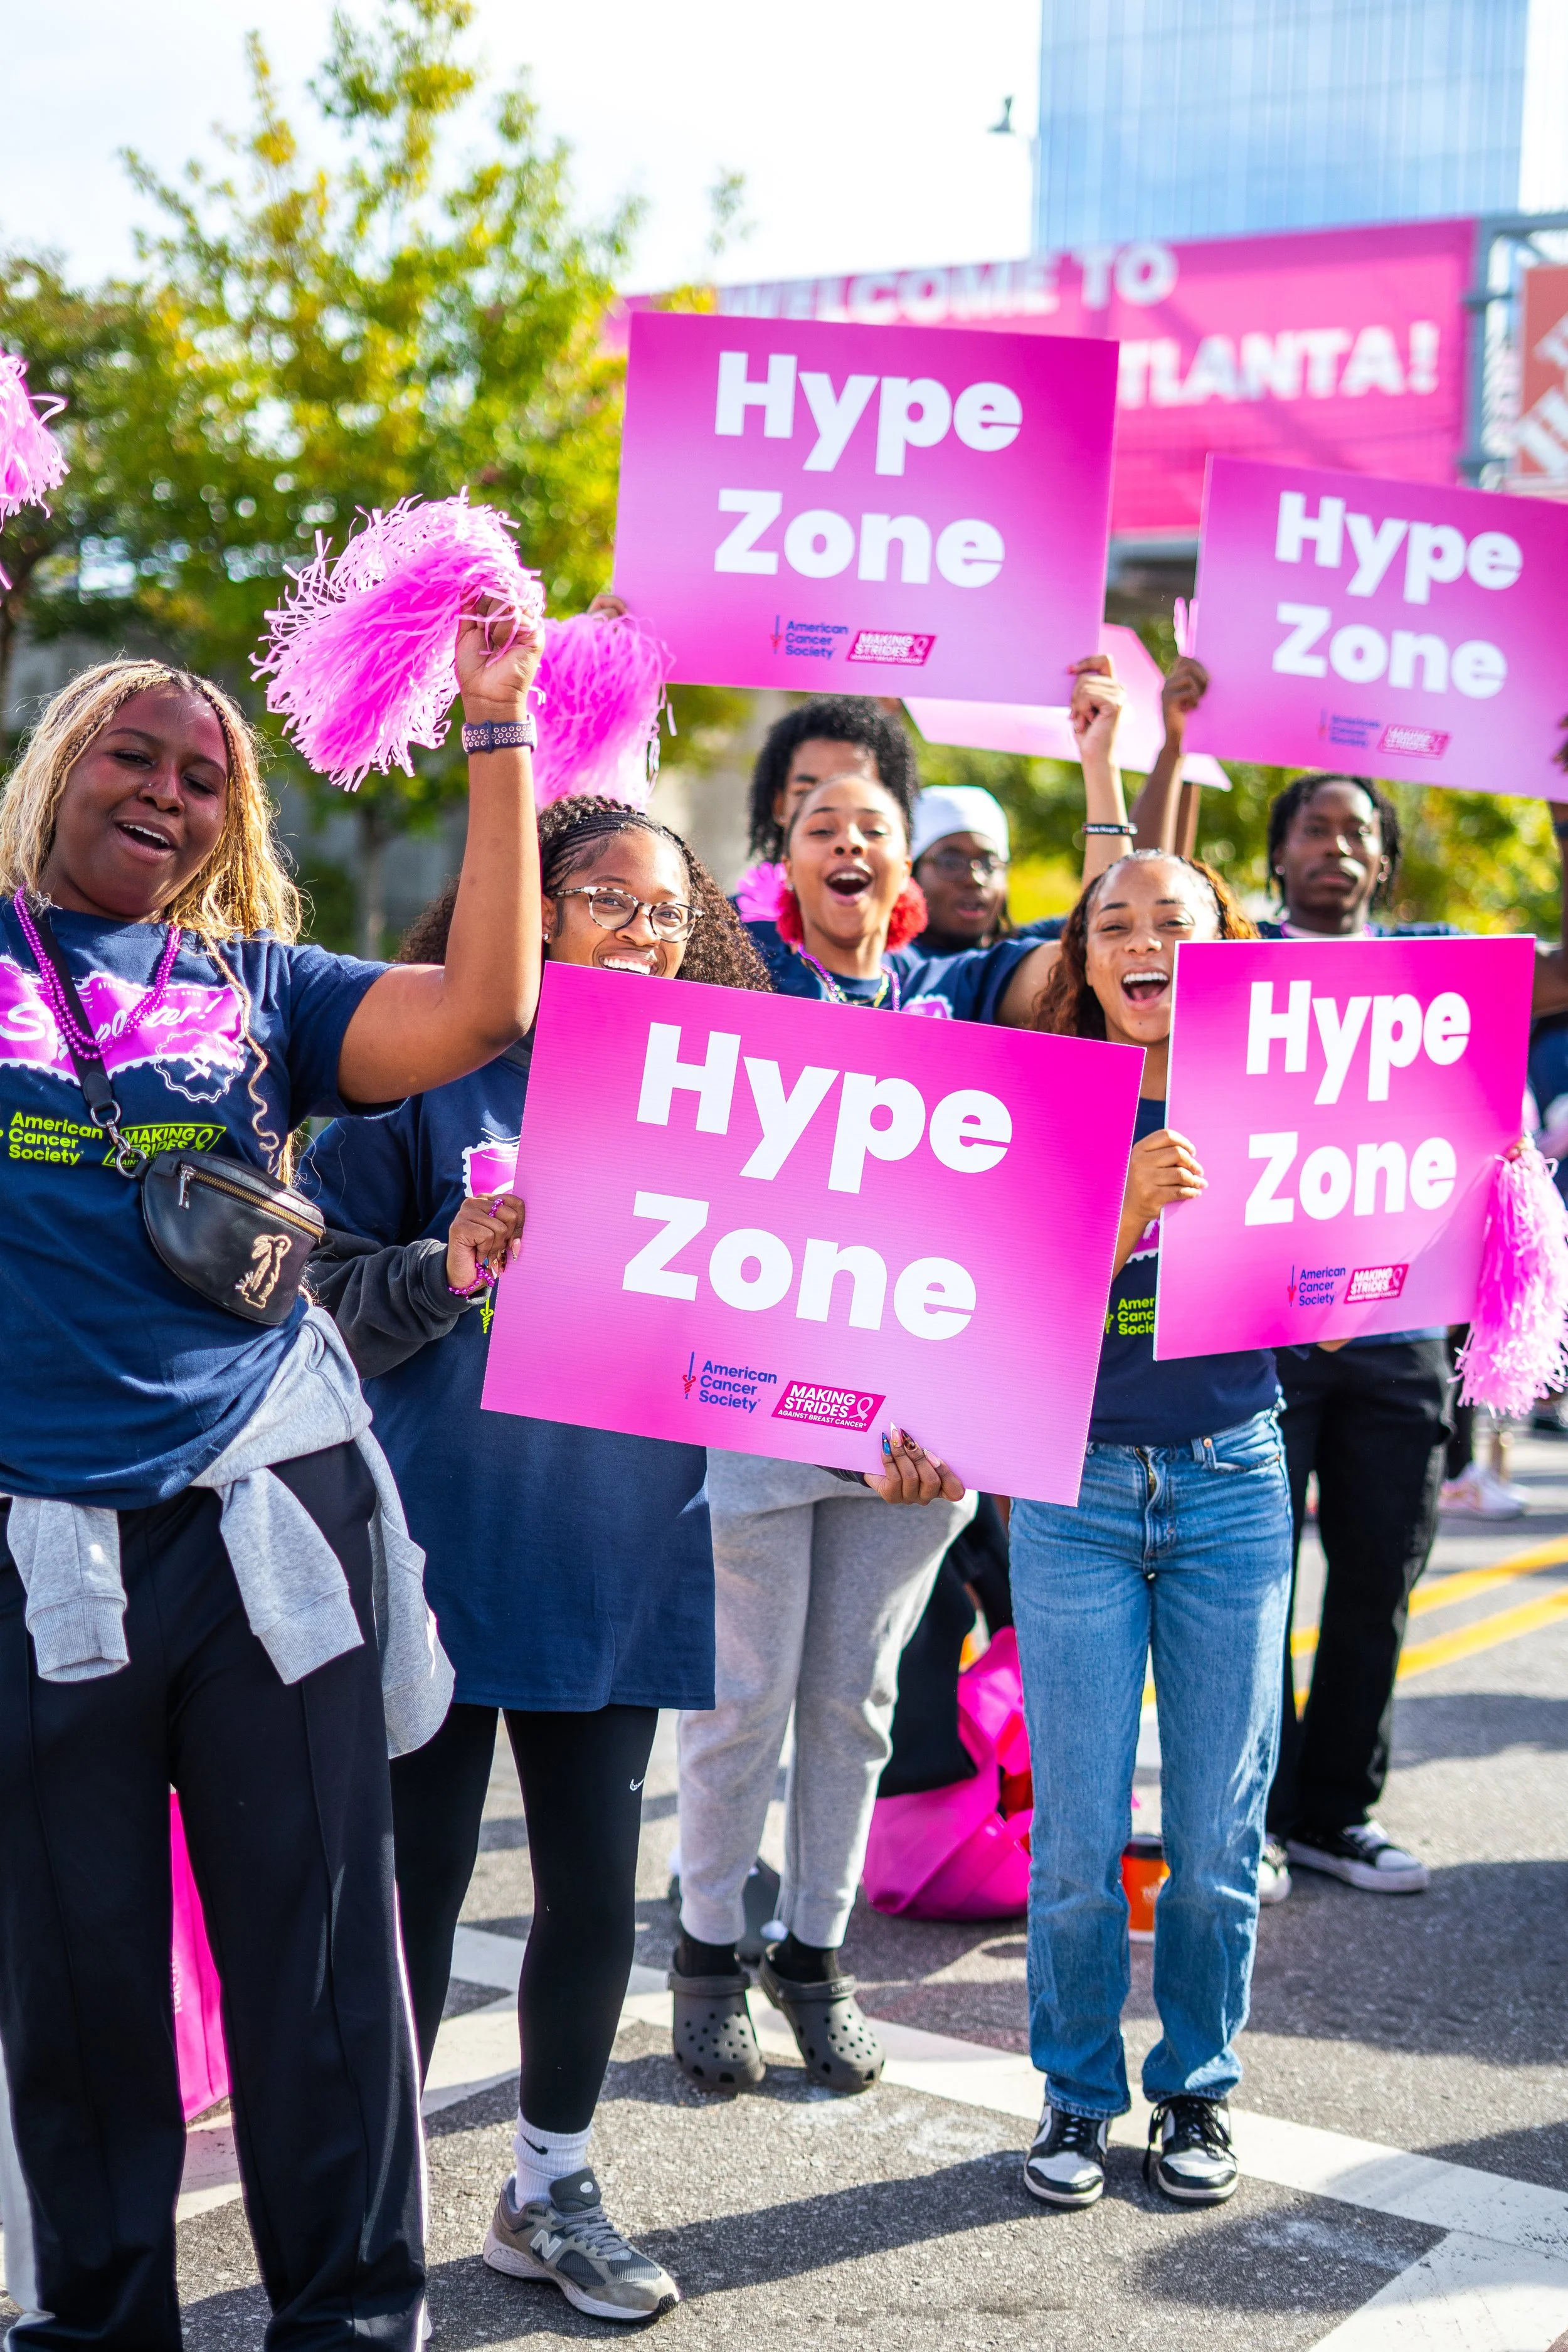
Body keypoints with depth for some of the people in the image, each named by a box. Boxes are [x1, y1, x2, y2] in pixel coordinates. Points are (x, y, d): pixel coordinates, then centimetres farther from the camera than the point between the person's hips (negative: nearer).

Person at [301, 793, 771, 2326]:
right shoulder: (432, 1074, -4)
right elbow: (323, 1300, -7)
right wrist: (445, 1268, -24)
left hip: (619, 1563, 4)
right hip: (440, 1552, -3)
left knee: (596, 1885, 9)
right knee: (416, 1881, 6)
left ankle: (550, 2189, 30)